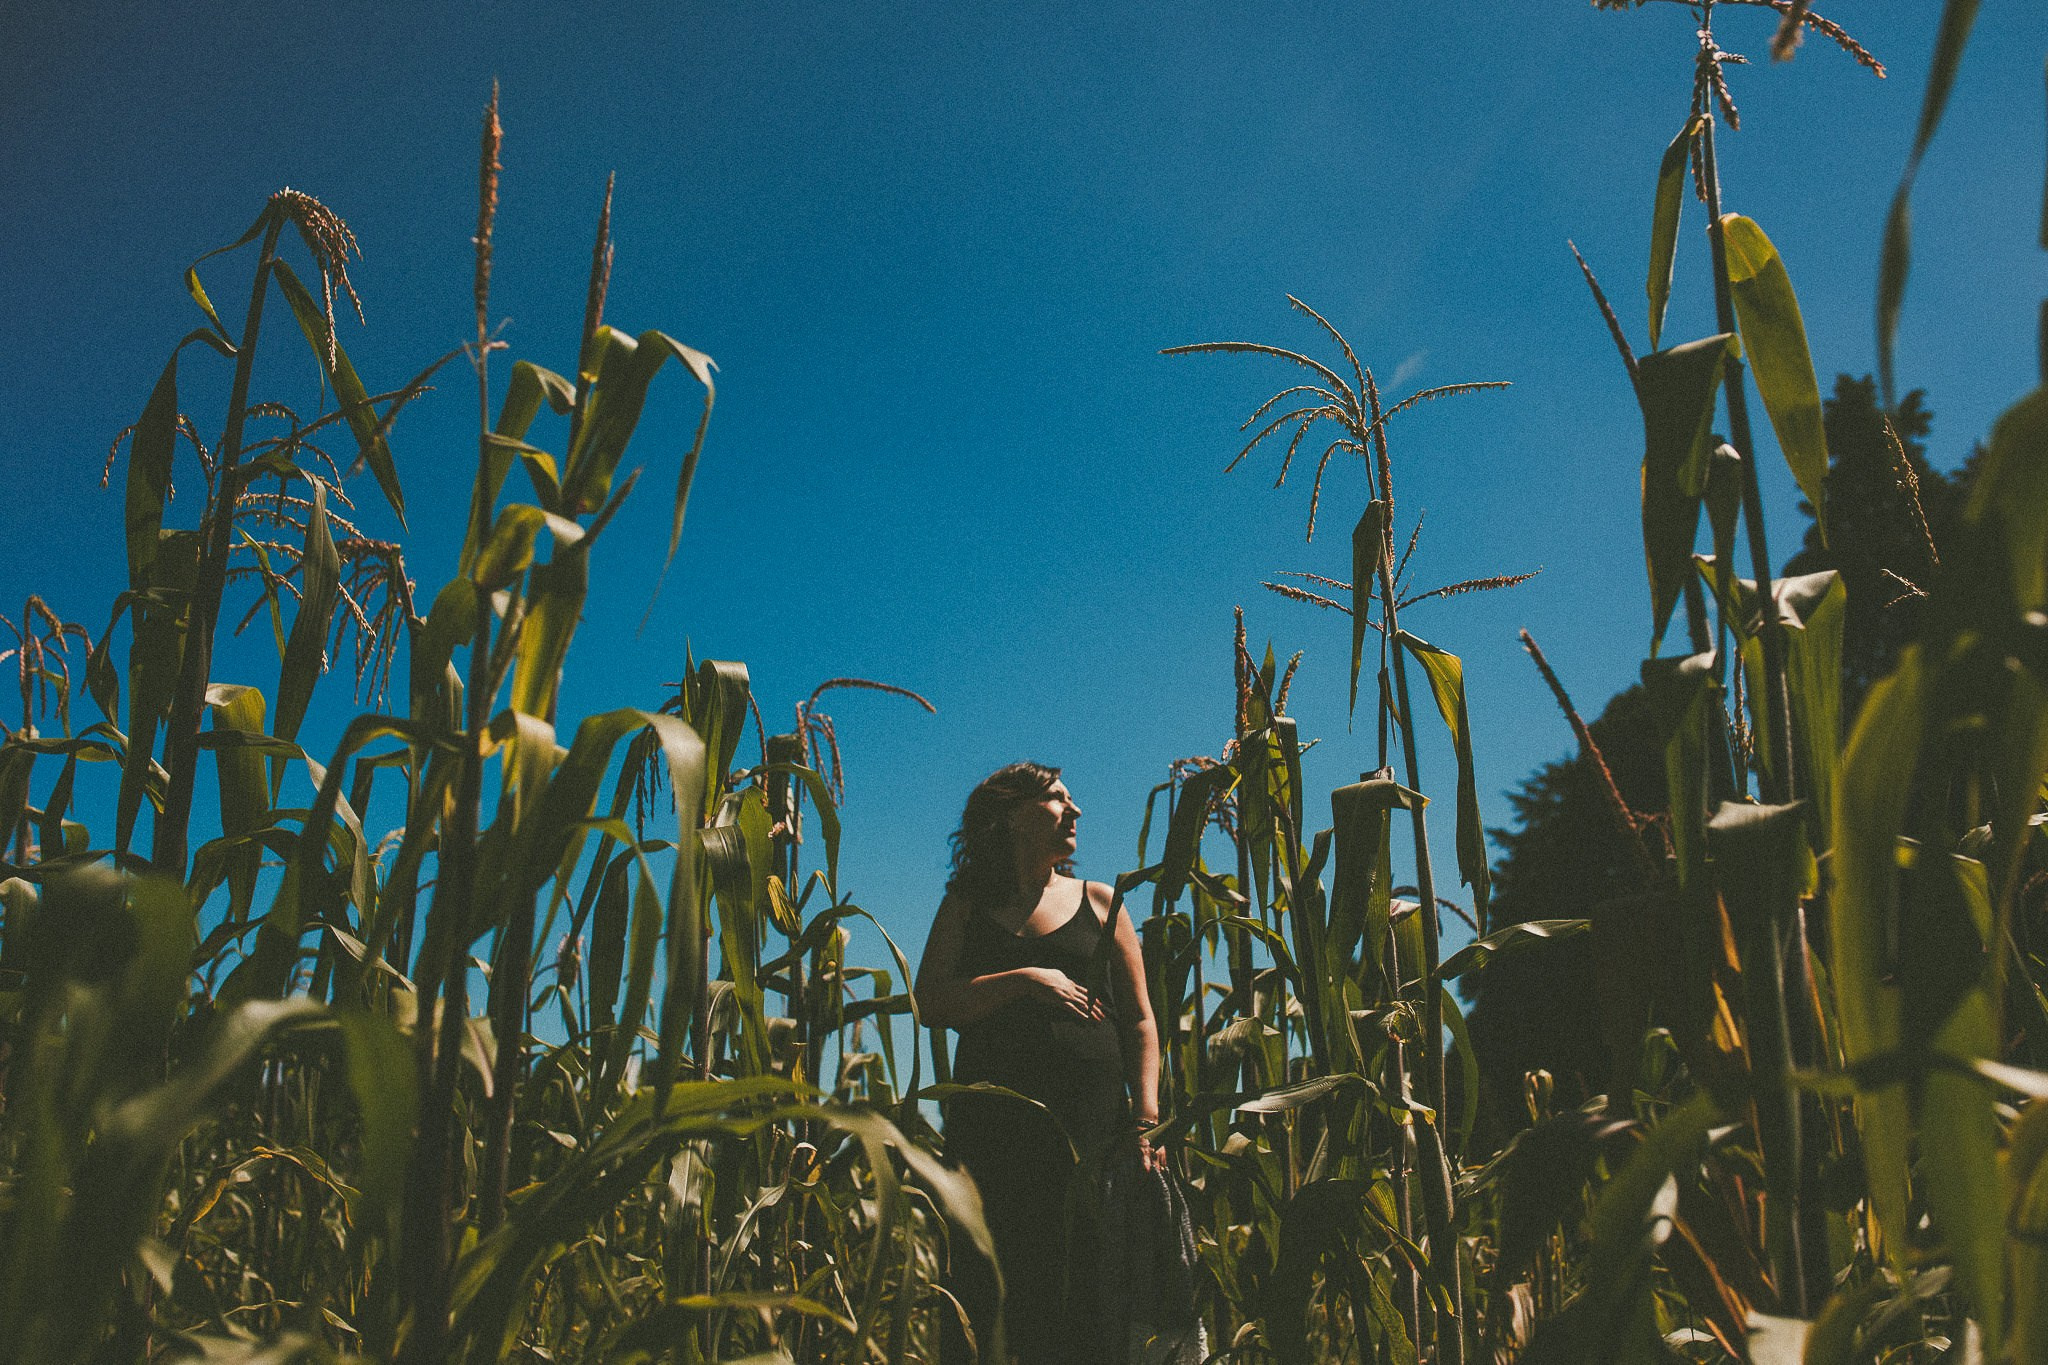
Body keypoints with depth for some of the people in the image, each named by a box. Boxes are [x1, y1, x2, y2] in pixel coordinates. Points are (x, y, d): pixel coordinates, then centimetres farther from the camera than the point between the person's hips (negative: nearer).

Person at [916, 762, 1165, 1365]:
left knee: (1086, 1289, -4)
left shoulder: (1098, 902, 15)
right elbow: (931, 1003, 1)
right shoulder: (967, 905, 14)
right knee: (990, 1286, -4)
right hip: (993, 1117, 0)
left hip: (1092, 1115, 1)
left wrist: (1146, 1117, -2)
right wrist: (1024, 980, -10)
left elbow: (1140, 1022, 11)